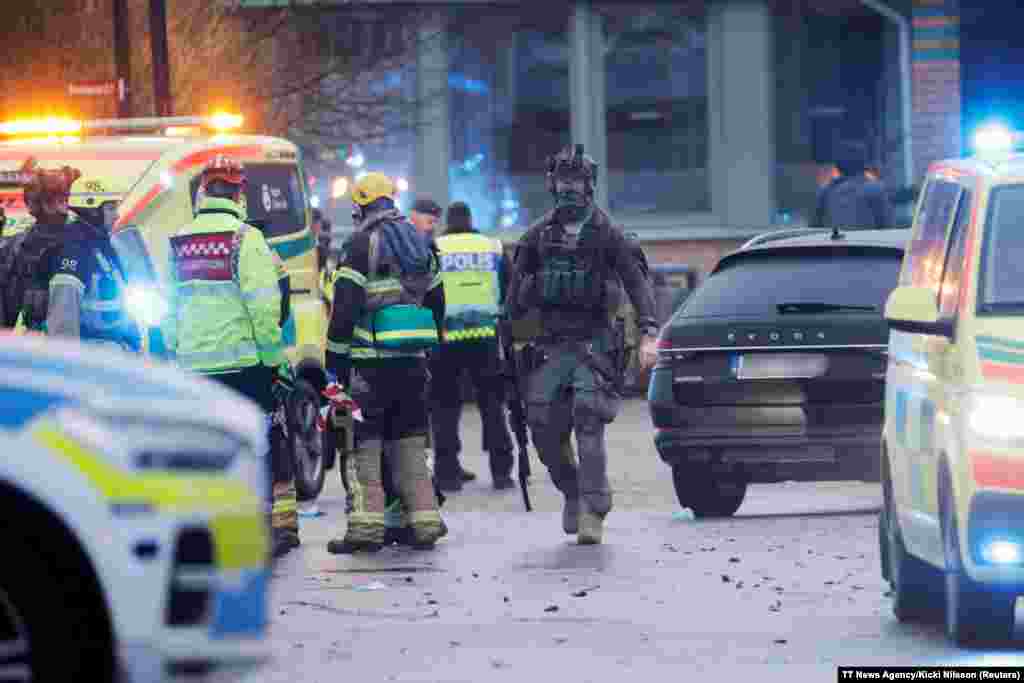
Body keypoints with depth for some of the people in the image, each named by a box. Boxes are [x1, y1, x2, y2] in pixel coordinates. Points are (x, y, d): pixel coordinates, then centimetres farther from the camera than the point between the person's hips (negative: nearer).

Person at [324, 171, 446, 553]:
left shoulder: (361, 245, -7)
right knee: (409, 443, 13)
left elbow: (344, 307, -12)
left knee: (363, 444, -3)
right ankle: (424, 521, 9)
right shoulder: (419, 244, 16)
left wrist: (335, 360, -8)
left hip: (371, 361, -6)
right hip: (413, 362, 6)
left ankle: (366, 525, -10)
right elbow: (436, 301, 21)